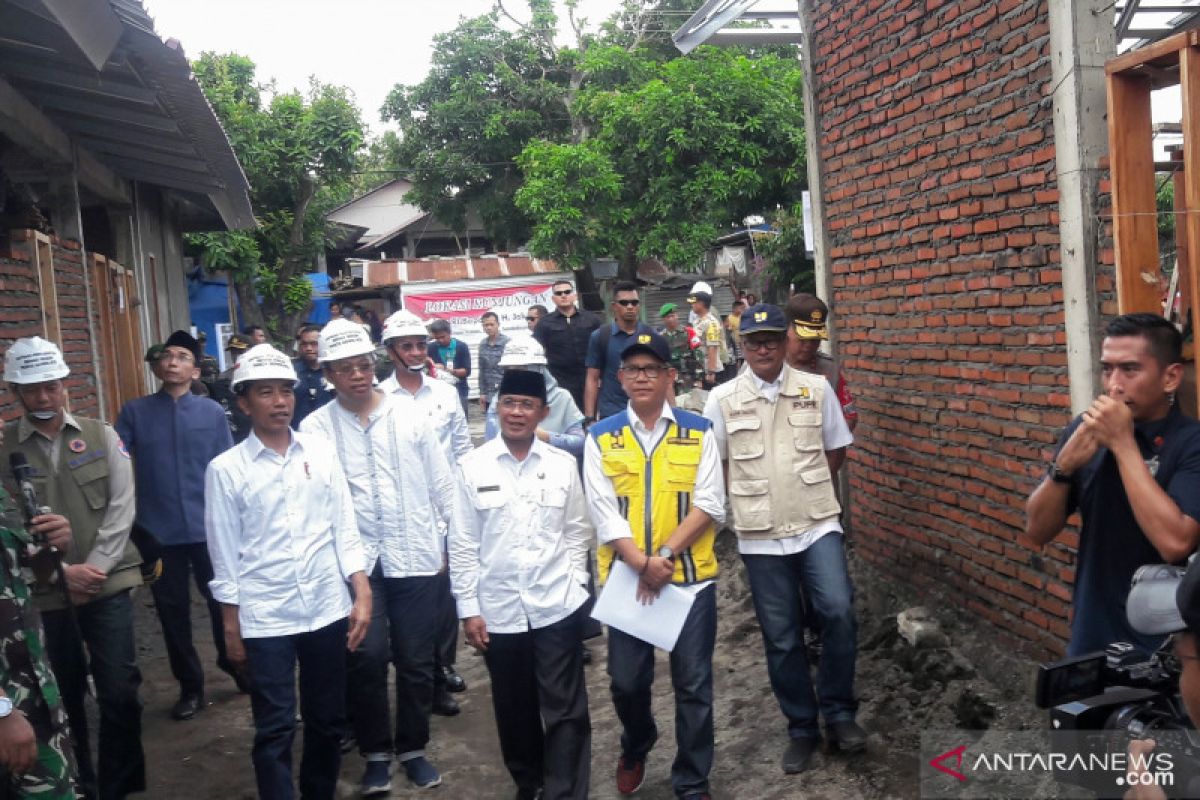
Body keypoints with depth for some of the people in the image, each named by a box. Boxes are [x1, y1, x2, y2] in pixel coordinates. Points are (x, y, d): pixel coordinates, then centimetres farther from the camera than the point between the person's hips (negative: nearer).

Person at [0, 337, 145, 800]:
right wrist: (62, 571, -12)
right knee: (64, 697, 12)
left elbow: (121, 509, -1)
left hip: (107, 585, 1)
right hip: (42, 593, 0)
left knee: (120, 692, 1)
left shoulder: (102, 437, 3)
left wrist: (95, 568, -10)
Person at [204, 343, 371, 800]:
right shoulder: (225, 470, -4)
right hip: (264, 619, -3)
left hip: (327, 610, 3)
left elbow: (344, 531, 5)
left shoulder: (320, 453, 3)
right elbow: (225, 556, -1)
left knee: (328, 720, 15)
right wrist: (232, 630, 0)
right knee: (275, 731, 2)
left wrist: (362, 595, 0)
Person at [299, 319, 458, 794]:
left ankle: (412, 748, 28)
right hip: (355, 561, -1)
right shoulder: (315, 427, -1)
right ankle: (376, 753, 16)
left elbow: (441, 485, 7)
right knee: (368, 657, -6)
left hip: (416, 555, 2)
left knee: (416, 659, 8)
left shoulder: (408, 416, 3)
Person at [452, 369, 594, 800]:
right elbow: (463, 544, 0)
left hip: (558, 606, 0)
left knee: (565, 708, 2)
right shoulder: (471, 467, -2)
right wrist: (469, 608, -2)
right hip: (499, 610, 1)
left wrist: (575, 584, -1)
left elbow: (578, 531, 8)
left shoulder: (563, 464, 1)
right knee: (515, 709, 16)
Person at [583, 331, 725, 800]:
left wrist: (665, 556, -15)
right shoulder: (601, 438, 1)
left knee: (693, 685, 6)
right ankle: (636, 746, 43)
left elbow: (709, 506, -5)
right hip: (626, 578, 1)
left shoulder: (698, 431, 1)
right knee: (626, 681, 10)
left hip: (691, 576, 0)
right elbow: (603, 513, -5)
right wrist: (642, 564, -16)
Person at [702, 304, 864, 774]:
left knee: (837, 612, -17)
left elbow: (836, 450, 12)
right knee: (782, 639, 7)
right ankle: (802, 728, 25)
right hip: (761, 535, 0)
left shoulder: (816, 389, 2)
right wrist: (752, 493, 2)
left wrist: (805, 484, 3)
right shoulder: (723, 399, -2)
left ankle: (838, 712, 7)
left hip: (817, 524, 0)